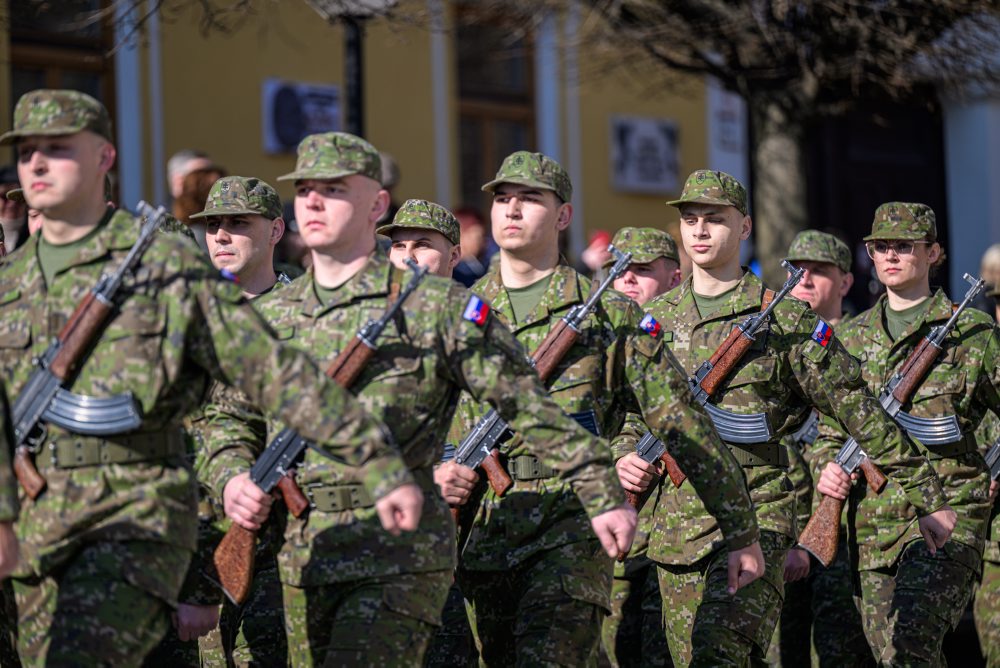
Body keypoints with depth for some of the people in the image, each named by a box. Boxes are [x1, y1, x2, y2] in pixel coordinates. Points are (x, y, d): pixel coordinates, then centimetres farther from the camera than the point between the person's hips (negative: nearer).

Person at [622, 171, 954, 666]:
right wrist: (627, 453, 2)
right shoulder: (655, 318, 12)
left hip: (756, 516, -5)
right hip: (675, 524, 5)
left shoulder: (786, 320, 0)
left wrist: (929, 496, 3)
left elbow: (859, 411, 1)